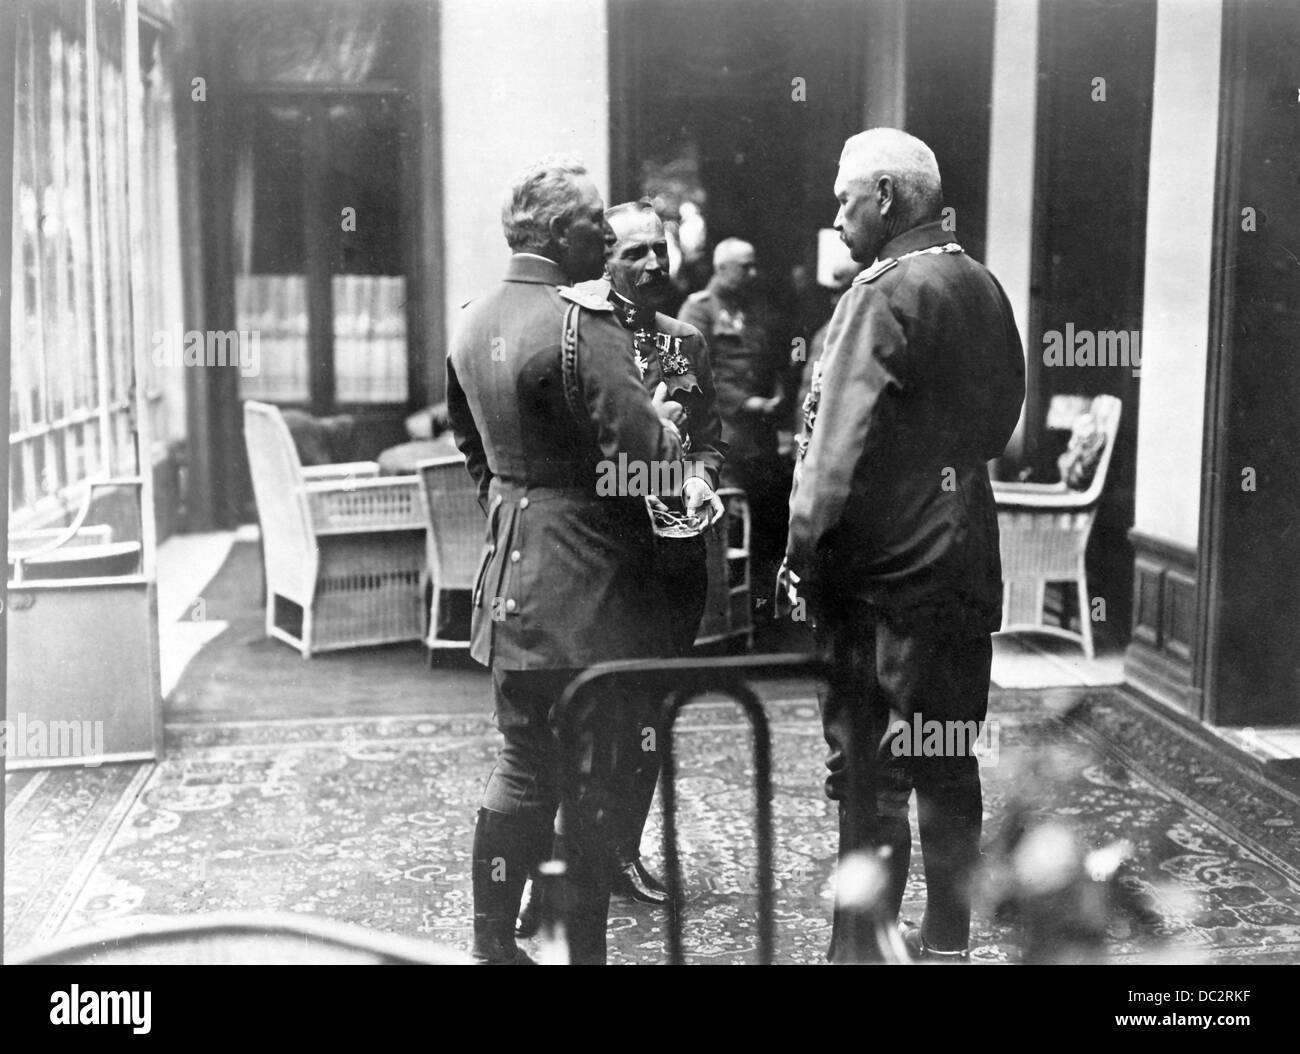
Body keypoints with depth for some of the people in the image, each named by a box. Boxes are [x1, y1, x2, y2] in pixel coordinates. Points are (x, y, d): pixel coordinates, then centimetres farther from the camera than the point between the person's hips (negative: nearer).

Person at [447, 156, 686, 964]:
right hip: (590, 585, -8)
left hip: (513, 576, 8)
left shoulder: (474, 320, 9)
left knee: (524, 760, 17)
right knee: (598, 773, 4)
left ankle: (493, 939, 24)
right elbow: (649, 449, -23)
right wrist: (672, 429, -2)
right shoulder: (579, 323, -18)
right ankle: (584, 944, 15)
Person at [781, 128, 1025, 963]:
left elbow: (838, 445, -17)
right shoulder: (983, 288, 10)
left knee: (871, 768, 1)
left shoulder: (885, 293, -13)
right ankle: (947, 939, 24)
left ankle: (863, 944, 8)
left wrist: (804, 552, -12)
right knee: (949, 764, 14)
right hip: (967, 562, 8)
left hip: (884, 571, -7)